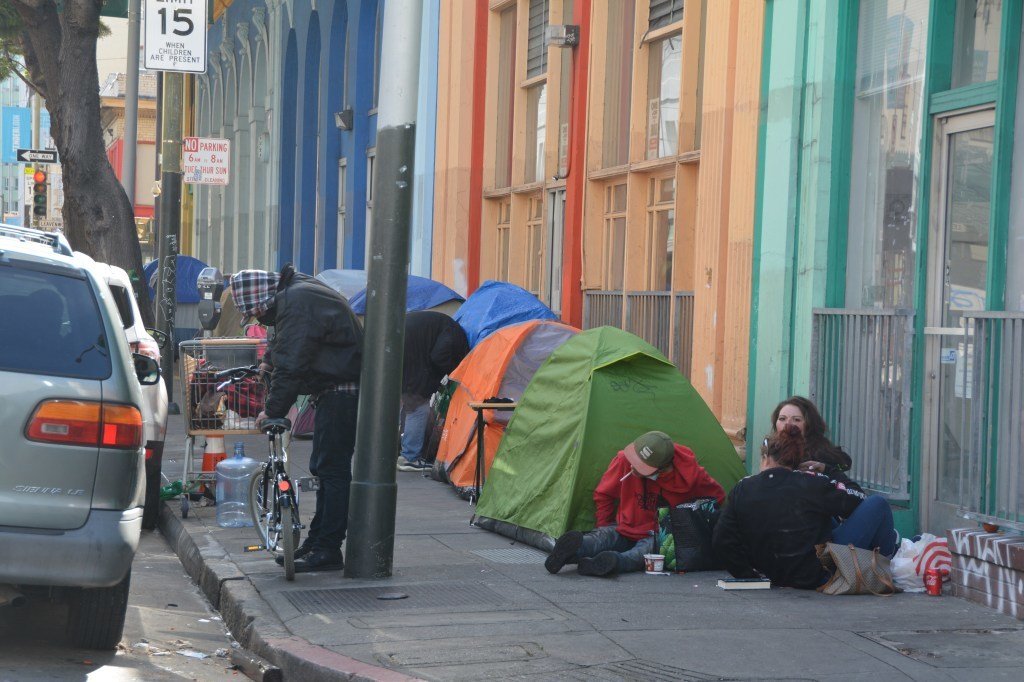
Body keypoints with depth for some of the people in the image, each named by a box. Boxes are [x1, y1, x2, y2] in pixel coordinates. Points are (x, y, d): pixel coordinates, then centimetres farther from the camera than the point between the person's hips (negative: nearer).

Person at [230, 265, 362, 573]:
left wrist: (272, 409, -14)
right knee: (323, 468, 13)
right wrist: (268, 361, 49)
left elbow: (292, 366, -22)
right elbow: (284, 345, 35)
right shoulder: (293, 295, 13)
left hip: (342, 393, -11)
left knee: (332, 468, -9)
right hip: (334, 390, 11)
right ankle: (317, 542, 19)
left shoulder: (296, 302, -20)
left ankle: (327, 549, -6)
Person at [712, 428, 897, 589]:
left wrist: (748, 575, 8)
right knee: (877, 504, 7)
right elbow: (859, 502, -2)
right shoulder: (812, 484, -12)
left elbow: (721, 541, -2)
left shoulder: (741, 490, -2)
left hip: (777, 577, 5)